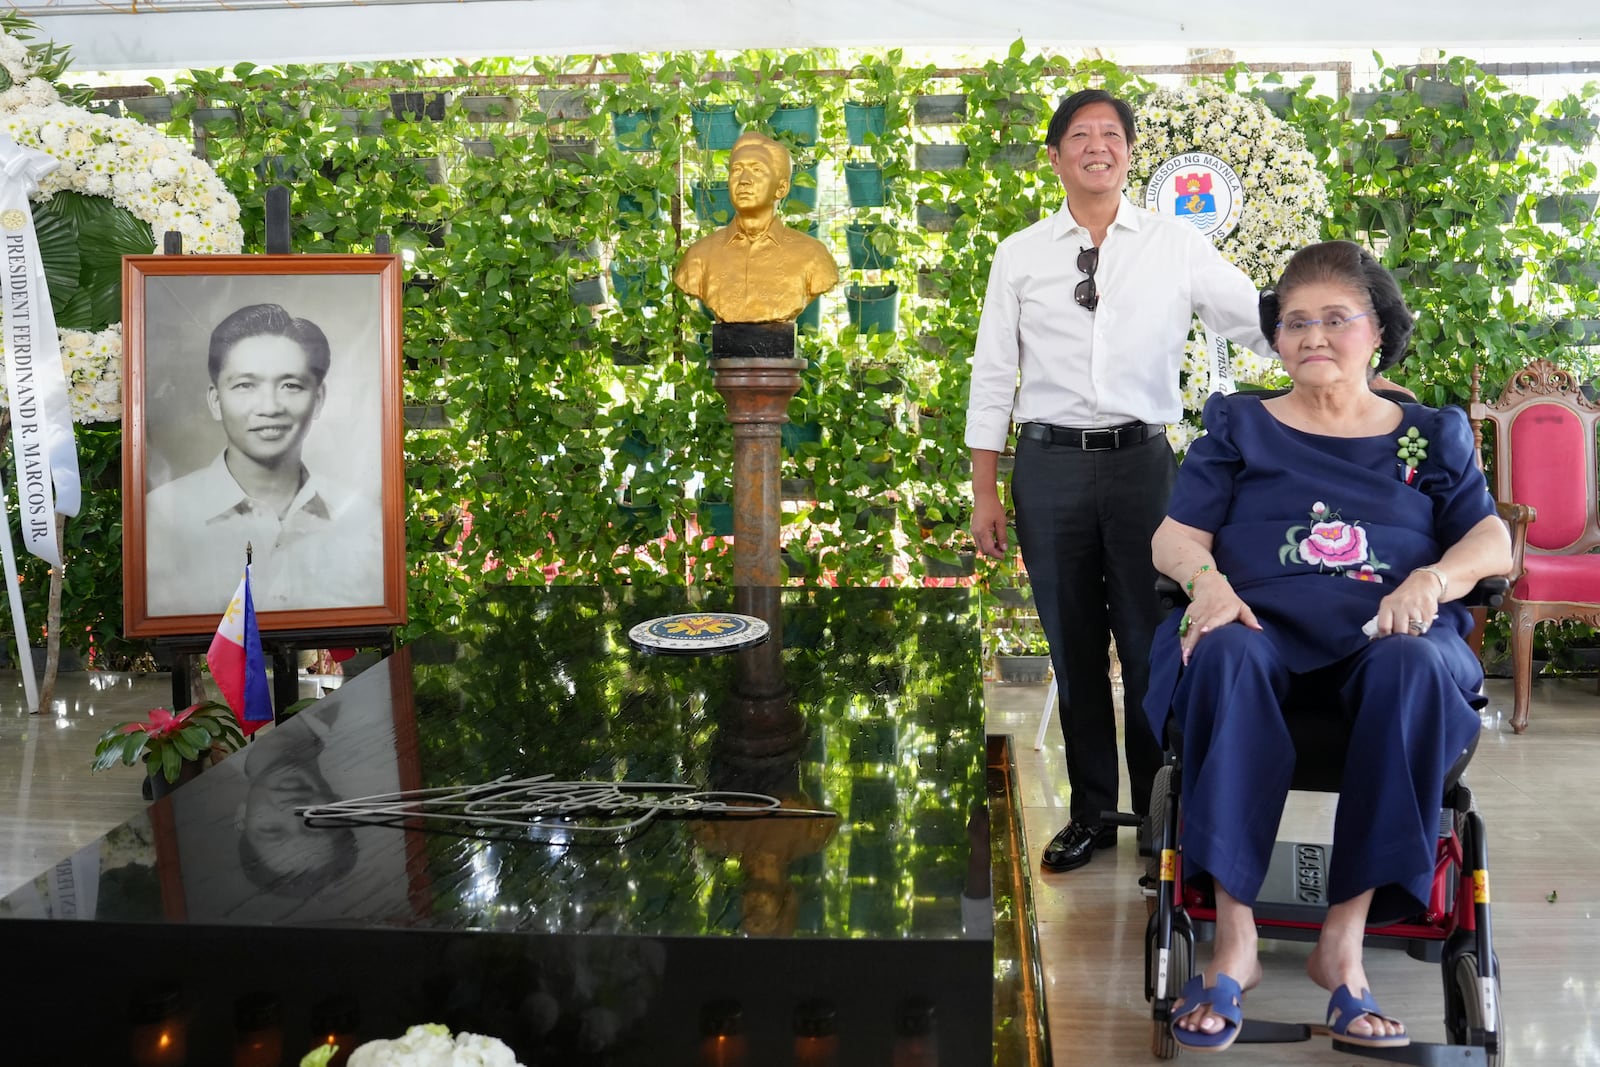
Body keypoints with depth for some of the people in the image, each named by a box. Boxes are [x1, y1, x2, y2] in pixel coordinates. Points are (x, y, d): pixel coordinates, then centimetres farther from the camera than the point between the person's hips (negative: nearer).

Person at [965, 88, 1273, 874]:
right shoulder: (1020, 256, 7)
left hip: (1142, 460, -1)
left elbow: (1262, 322, 1)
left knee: (1152, 645, 4)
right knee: (1073, 649, 10)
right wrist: (984, 493, 5)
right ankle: (1091, 813, 25)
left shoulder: (1176, 245, 4)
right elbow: (992, 376, 8)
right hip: (1049, 463, 2)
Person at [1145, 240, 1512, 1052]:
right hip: (1265, 626, 0)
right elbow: (1174, 536, 10)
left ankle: (1346, 936, -32)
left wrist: (1432, 578, -10)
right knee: (1226, 658, -38)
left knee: (1415, 669, -37)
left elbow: (1492, 542, 13)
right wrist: (1206, 579, -13)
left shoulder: (1432, 435, 23)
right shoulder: (1239, 425, 20)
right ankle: (1234, 938, -35)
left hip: (1382, 638, 1)